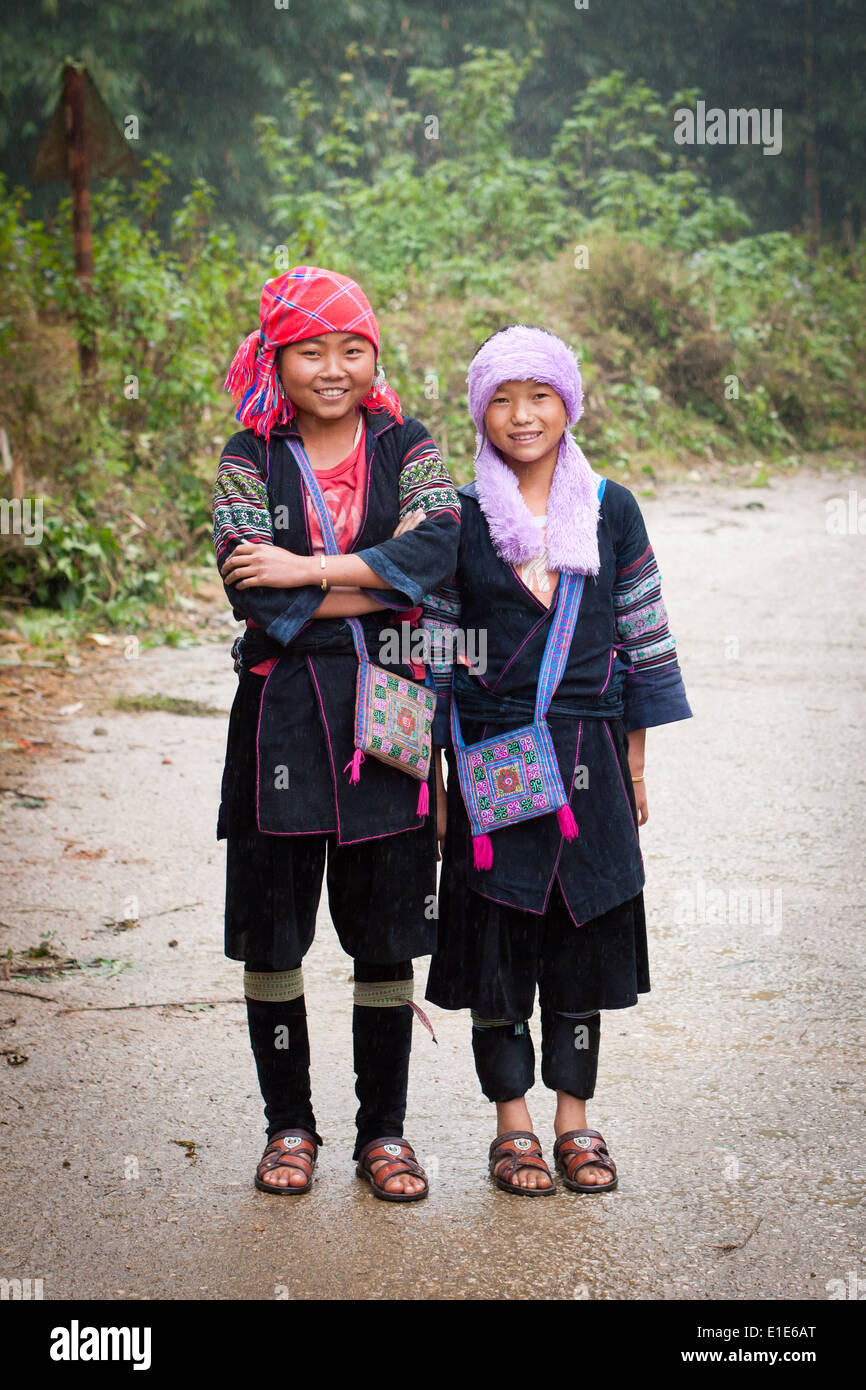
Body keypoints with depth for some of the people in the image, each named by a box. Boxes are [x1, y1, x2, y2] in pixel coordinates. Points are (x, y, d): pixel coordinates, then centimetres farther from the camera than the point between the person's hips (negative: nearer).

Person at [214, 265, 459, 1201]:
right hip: (281, 714, 0)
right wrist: (380, 588, -13)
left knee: (386, 937, 7)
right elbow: (252, 592, -11)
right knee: (270, 934, 7)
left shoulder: (407, 448, 6)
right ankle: (289, 1124, 24)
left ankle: (383, 1131, 21)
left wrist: (306, 571, -17)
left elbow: (438, 544, -14)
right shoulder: (248, 457, 4)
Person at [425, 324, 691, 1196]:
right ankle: (512, 1125, 16)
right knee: (496, 936, 3)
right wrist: (434, 771, -1)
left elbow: (642, 640, 9)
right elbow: (435, 649, 3)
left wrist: (635, 761, 6)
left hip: (588, 754, 1)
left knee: (583, 931, 6)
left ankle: (574, 1118, 19)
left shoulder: (611, 510, 6)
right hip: (491, 760, -1)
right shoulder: (457, 517, 2)